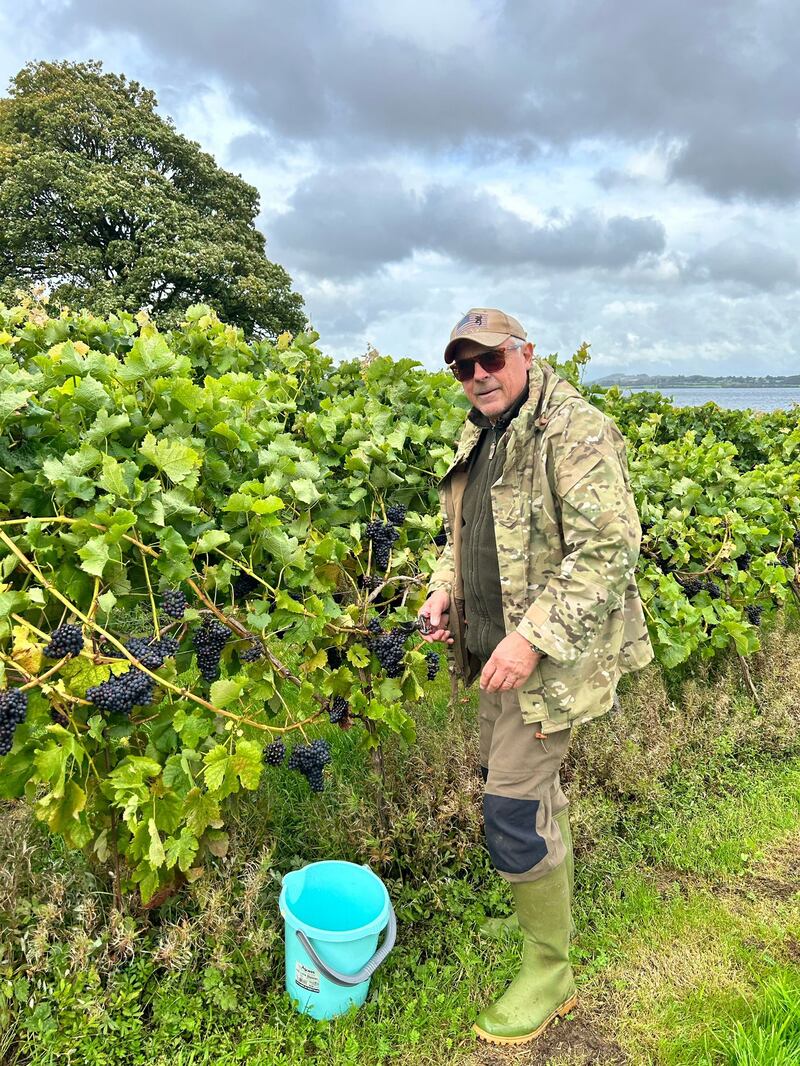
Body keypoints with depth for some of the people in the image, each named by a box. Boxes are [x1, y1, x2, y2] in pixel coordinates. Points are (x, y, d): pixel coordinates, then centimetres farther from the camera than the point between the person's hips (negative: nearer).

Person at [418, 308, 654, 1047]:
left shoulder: (575, 432, -16)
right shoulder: (481, 439, 12)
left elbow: (609, 548, -23)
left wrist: (534, 635, -28)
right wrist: (445, 590, 4)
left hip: (549, 658, -9)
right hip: (496, 653, 9)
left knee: (515, 806, -6)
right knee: (527, 788, 22)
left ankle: (550, 973, 16)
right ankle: (541, 915, 45)